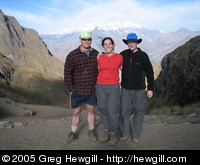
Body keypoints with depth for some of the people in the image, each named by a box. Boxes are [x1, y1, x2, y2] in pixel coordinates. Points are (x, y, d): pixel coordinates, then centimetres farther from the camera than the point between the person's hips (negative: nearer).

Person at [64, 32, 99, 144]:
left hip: (92, 90, 2)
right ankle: (73, 133, 29)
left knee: (91, 110, 15)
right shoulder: (72, 55, -8)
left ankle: (91, 131, 33)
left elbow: (99, 70, 10)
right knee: (76, 113, 9)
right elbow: (67, 73, -6)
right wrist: (71, 89, -7)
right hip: (77, 91, -2)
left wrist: (98, 85, 6)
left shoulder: (96, 54, 1)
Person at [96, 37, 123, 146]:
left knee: (112, 111, -6)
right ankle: (107, 131, 26)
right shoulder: (100, 58, 3)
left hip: (114, 87, -2)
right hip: (100, 87, 3)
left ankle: (114, 134, 13)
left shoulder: (119, 57, -1)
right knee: (103, 110, 8)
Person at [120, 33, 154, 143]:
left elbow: (149, 73, -1)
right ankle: (125, 133, 25)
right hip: (126, 89, 2)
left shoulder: (143, 56, -6)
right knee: (124, 112, 5)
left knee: (139, 112, 6)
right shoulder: (123, 54, 1)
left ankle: (135, 135, 24)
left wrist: (150, 88, -4)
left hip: (139, 89, -1)